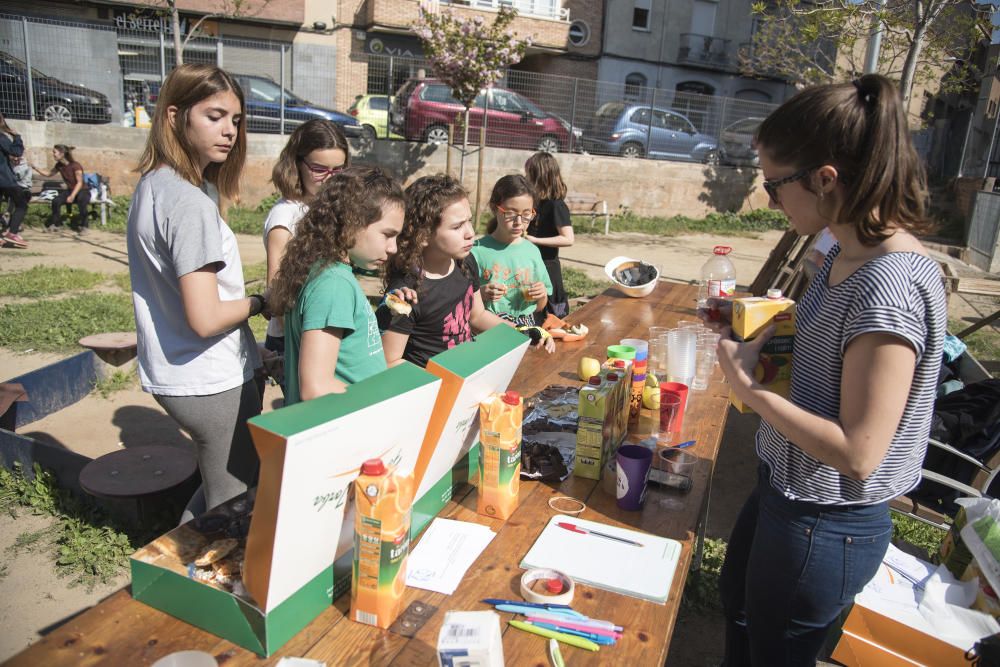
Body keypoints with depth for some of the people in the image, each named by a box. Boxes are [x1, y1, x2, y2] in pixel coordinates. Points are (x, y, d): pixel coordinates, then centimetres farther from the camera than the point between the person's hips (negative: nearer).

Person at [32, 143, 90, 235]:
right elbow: (49, 174, 19)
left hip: (83, 191, -6)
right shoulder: (59, 165, 1)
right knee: (56, 201, -20)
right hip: (70, 190, 6)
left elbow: (80, 182, -21)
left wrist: (72, 196, -30)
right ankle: (56, 223, 2)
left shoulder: (75, 165, -20)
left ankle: (84, 225, -18)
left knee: (81, 201, -38)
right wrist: (36, 168, 8)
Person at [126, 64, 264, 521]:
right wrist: (258, 303, -8)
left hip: (172, 375, 9)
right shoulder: (189, 203, -22)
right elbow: (205, 319, -26)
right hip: (211, 384, -9)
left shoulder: (153, 185, 7)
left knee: (217, 489, 27)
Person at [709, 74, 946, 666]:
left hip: (824, 528, -9)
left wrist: (748, 387, -21)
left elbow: (858, 453, -29)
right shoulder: (848, 253, -1)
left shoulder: (890, 284, -30)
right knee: (737, 602, 31)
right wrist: (771, 338, -3)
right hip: (786, 491, 9)